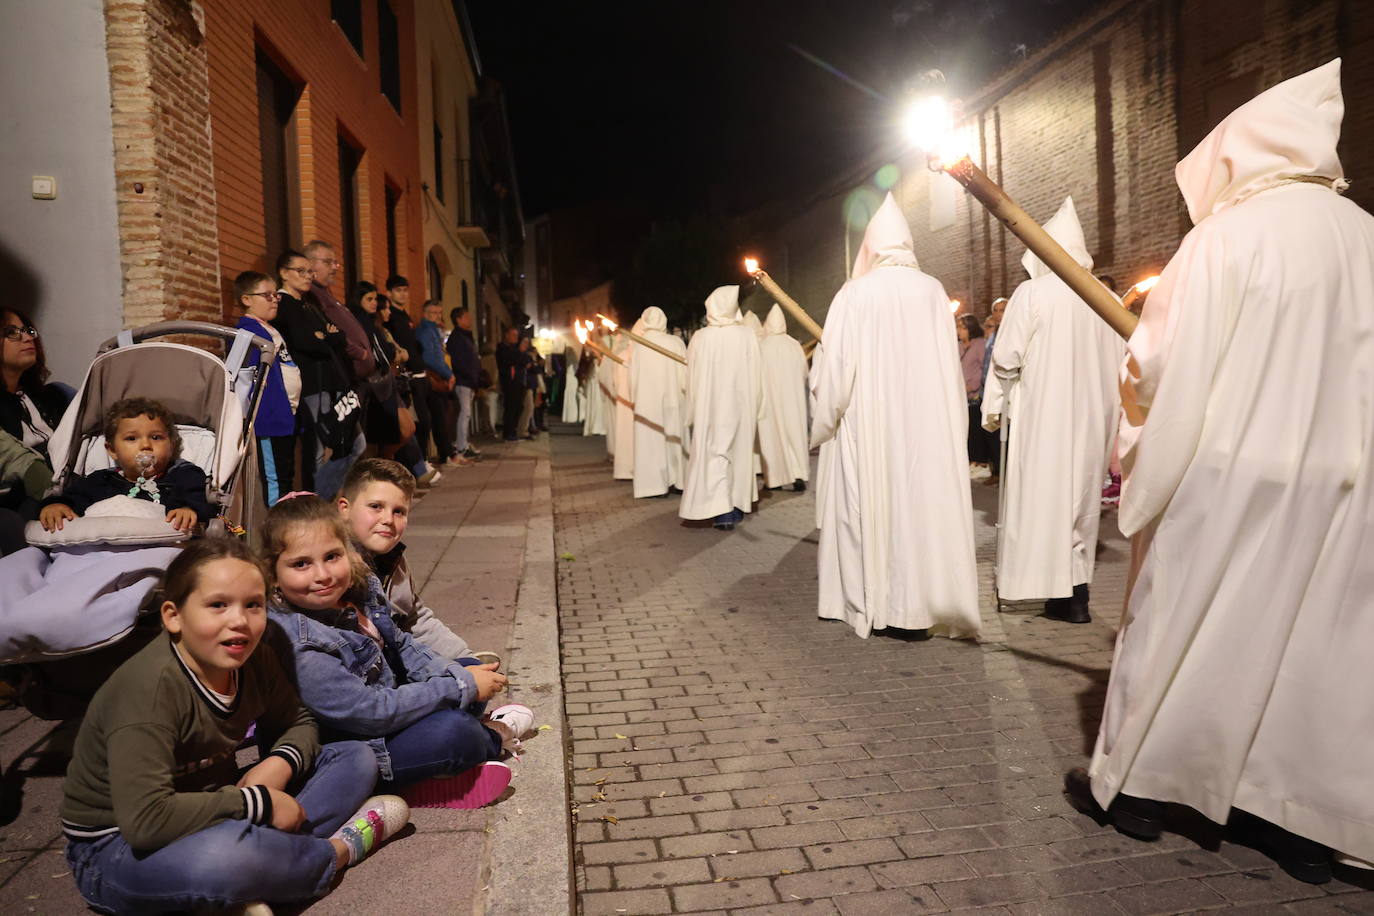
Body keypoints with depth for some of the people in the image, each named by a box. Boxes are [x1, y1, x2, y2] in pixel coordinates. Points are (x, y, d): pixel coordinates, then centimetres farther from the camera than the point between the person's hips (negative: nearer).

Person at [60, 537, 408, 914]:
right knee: (227, 855, -42)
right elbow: (144, 820, -35)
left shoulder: (254, 662, -7)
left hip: (205, 815, 8)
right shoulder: (148, 687, -28)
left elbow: (298, 724, 11)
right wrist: (258, 803, -27)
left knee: (356, 757, 2)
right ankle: (337, 851, -9)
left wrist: (278, 764, -13)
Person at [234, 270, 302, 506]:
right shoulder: (248, 331, -14)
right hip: (271, 417, -10)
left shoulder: (271, 330, 18)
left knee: (287, 477, 15)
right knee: (275, 480, -6)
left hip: (287, 415, 10)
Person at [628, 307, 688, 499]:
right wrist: (684, 393, 10)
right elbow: (685, 373, -2)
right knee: (674, 437, 14)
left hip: (648, 401, -2)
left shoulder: (638, 345, -9)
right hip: (673, 399, 2)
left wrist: (635, 398, 10)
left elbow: (634, 376, -2)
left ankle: (658, 483, 5)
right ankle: (677, 479, 20)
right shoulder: (676, 343, -7)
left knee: (652, 439, 5)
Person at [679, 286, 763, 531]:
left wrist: (694, 410, 8)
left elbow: (693, 377, -2)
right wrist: (754, 406, 7)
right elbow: (756, 374, -2)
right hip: (741, 405, 2)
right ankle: (738, 506, 23)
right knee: (740, 452, 15)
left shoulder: (700, 338, -8)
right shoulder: (747, 335, -6)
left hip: (711, 406, -2)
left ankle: (722, 512, -10)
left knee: (714, 454, 0)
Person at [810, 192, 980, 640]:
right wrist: (955, 424, 12)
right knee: (926, 500, 5)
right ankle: (924, 599, 9)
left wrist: (825, 417, 9)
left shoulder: (854, 293, -6)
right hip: (927, 421, 2)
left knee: (872, 503, 5)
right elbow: (951, 366, 2)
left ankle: (873, 603, 9)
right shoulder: (933, 291, 1)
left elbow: (835, 368, -6)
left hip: (868, 423, -2)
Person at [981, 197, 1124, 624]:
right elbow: (1119, 366, 7)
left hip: (1042, 415, -4)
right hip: (1093, 416, 5)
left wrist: (992, 406, 4)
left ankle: (1054, 587, 4)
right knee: (1081, 495, 12)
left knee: (1043, 496, 3)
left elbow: (1006, 357, -8)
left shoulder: (1032, 293, -9)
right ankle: (1076, 591, 15)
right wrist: (1112, 421, 17)